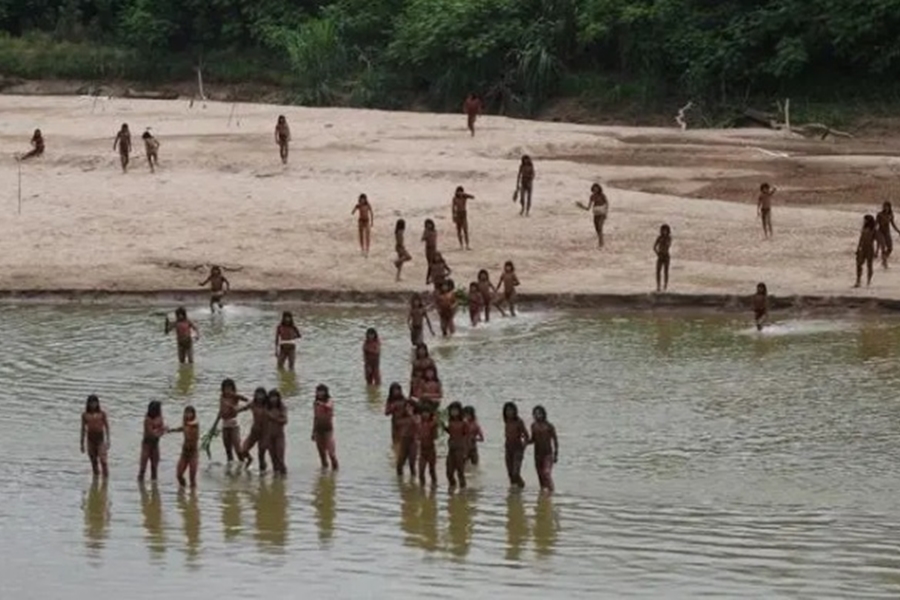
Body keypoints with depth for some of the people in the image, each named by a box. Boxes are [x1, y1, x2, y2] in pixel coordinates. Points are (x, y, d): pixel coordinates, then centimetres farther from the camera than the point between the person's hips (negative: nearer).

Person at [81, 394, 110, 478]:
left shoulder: (102, 414, 0)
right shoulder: (85, 415, 5)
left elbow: (107, 427, 3)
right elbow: (83, 429, 10)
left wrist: (107, 440, -2)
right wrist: (82, 444, 10)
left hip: (100, 438, -3)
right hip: (90, 439, 3)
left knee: (102, 460, -13)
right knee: (94, 462, 7)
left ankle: (106, 479, -11)